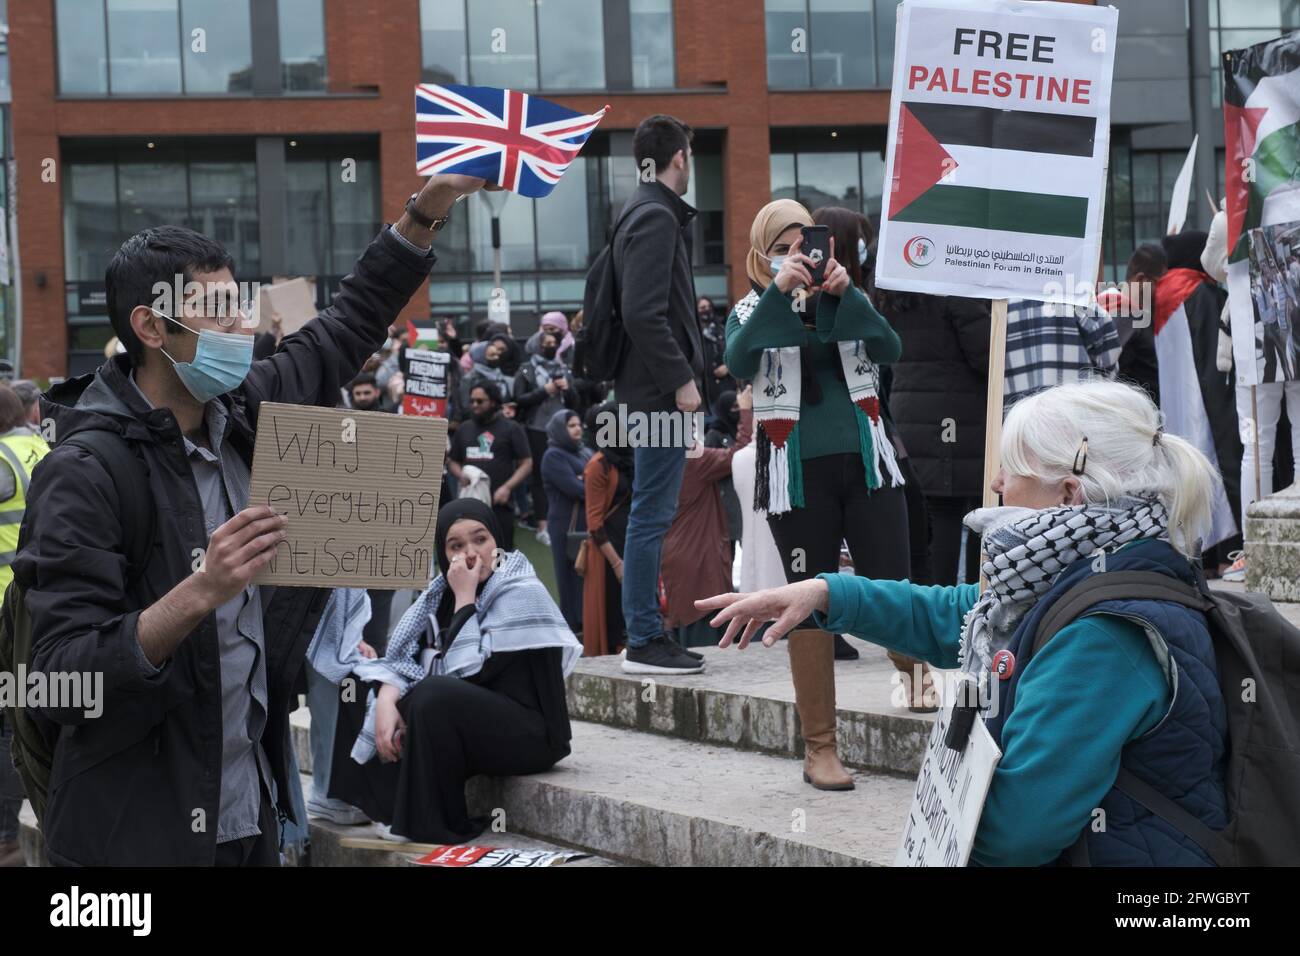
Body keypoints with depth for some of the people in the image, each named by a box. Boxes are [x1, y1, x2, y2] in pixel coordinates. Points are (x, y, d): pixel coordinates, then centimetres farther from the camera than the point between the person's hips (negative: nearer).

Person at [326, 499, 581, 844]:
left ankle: (436, 827, -20)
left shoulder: (522, 594, -15)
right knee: (362, 691, 4)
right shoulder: (443, 589, 7)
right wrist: (387, 698, -18)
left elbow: (468, 672, -23)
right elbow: (404, 656, 0)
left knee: (434, 696, -33)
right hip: (465, 722, 8)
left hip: (526, 733, -8)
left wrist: (465, 598, -19)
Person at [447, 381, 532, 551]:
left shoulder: (511, 429, 3)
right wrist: (460, 475, 0)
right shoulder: (464, 429, 17)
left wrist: (507, 487, -14)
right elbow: (452, 461, 23)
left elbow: (526, 463, -1)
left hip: (499, 502, -4)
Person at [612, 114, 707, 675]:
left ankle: (646, 633, 19)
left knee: (652, 513, 13)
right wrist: (682, 379, -18)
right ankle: (645, 643, -2)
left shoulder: (646, 213, 18)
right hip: (661, 392, -10)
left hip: (654, 391, 10)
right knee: (652, 514, -6)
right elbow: (644, 313, -21)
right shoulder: (656, 217, -12)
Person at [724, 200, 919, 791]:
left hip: (867, 464, 2)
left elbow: (889, 350, -5)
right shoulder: (752, 311, 7)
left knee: (894, 591, -3)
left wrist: (846, 293, -15)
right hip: (797, 475, -1)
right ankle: (819, 748, 8)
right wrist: (778, 291, -20)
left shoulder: (845, 303, 13)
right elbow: (738, 362, -15)